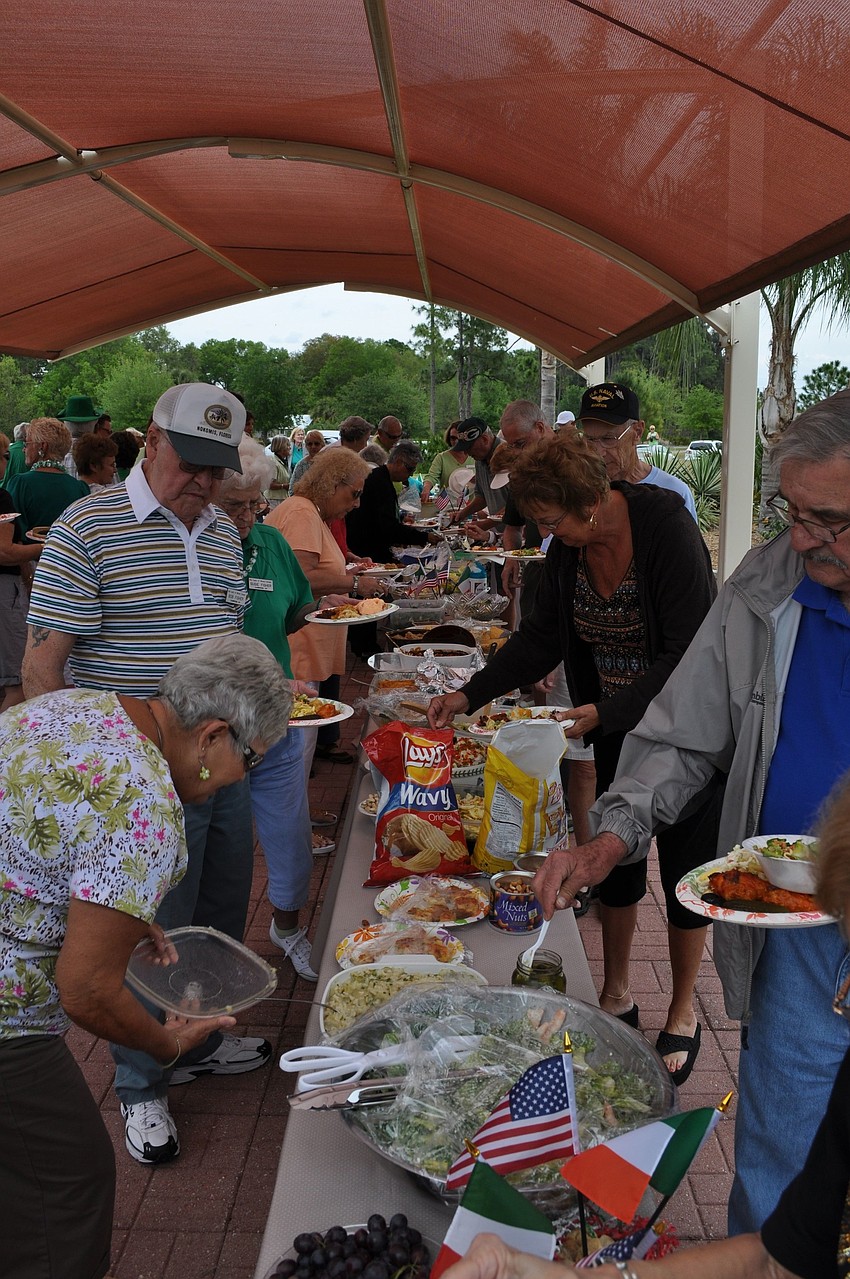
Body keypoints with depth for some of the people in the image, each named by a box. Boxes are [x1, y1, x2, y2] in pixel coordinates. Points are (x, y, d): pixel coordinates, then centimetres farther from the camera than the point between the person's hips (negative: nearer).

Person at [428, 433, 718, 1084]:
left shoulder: (666, 528, -25)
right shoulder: (568, 547, -6)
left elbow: (689, 654, -25)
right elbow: (544, 636, 4)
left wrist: (605, 713, -28)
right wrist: (472, 694, -4)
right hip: (615, 726, 6)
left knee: (685, 865, 6)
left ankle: (683, 1012, 25)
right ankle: (616, 995, 31)